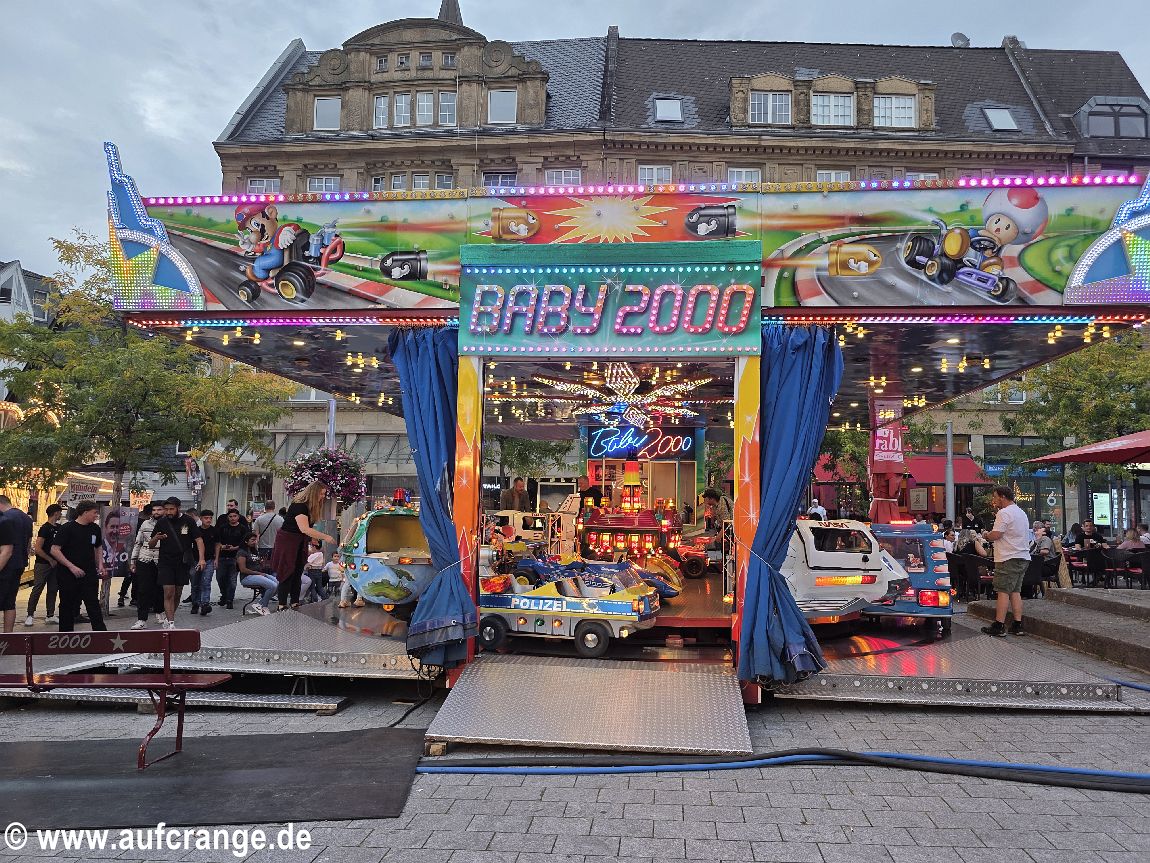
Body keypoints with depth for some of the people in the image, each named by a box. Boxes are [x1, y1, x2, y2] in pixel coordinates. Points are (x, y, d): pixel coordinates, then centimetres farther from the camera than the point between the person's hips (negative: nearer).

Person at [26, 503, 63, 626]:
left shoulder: (59, 528, 8)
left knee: (53, 590, 9)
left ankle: (50, 616, 15)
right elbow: (37, 549, -17)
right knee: (37, 589, -3)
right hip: (43, 564, -7)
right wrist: (50, 560, -12)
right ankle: (30, 615, 5)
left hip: (54, 564, 7)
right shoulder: (45, 528, -13)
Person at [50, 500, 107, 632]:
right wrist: (71, 566, -20)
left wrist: (100, 564, 7)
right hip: (67, 575, -4)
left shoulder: (95, 529, 7)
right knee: (67, 607, 8)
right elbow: (54, 550, -14)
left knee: (94, 605, -1)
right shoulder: (67, 528, -10)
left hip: (89, 575, 4)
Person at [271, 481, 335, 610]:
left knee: (298, 573, 8)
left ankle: (295, 602, 12)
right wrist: (325, 537, -34)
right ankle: (282, 605, -1)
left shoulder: (311, 507, 4)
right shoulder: (299, 505, -24)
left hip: (300, 544, 8)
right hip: (287, 541, -8)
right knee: (288, 573, -6)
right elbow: (304, 529, -34)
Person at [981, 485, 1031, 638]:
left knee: (1003, 592, -7)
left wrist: (986, 534, 2)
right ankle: (1018, 625, 10)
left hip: (1008, 558, -9)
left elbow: (995, 535, -19)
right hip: (1023, 557, 9)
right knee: (1015, 591, 11)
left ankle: (999, 626, -7)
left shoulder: (1004, 513, -13)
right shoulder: (1021, 513, 18)